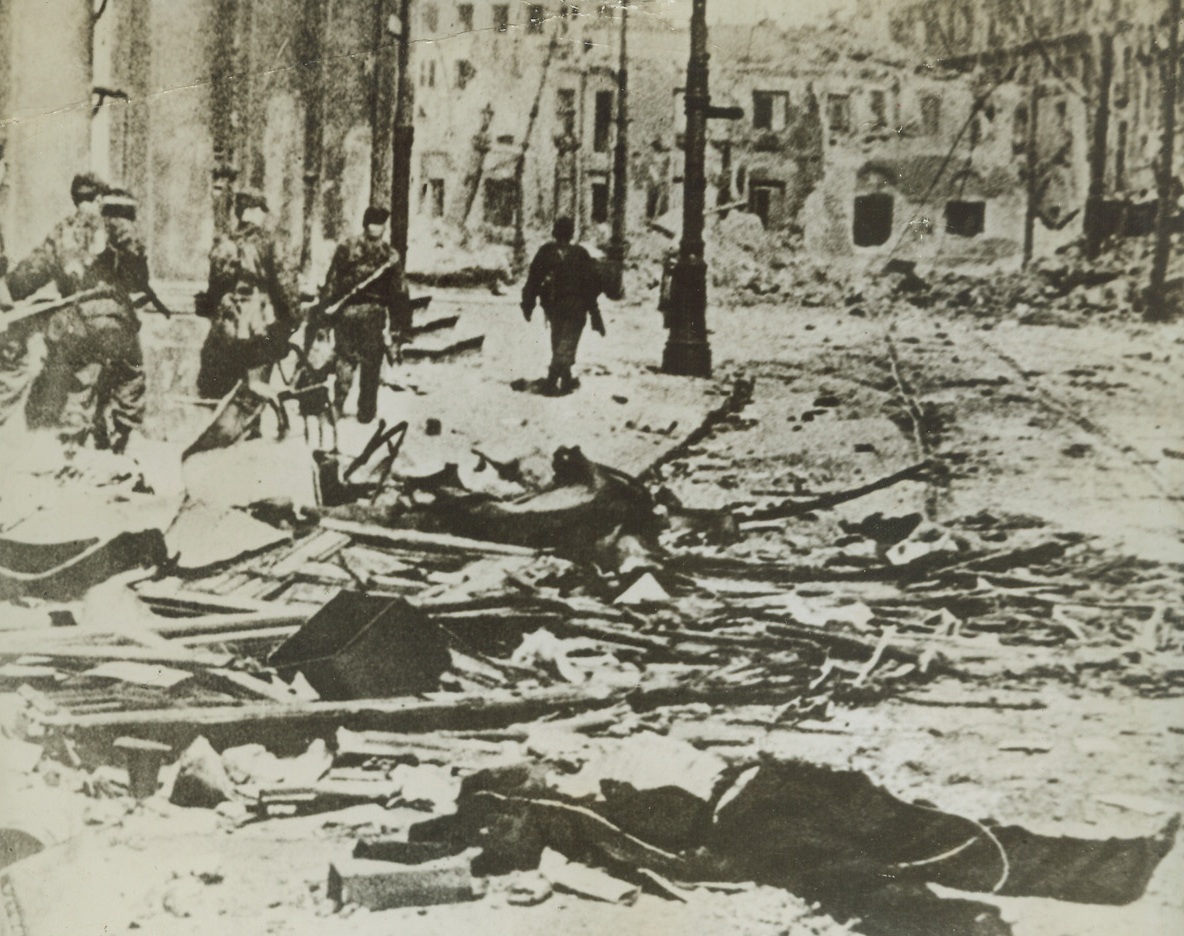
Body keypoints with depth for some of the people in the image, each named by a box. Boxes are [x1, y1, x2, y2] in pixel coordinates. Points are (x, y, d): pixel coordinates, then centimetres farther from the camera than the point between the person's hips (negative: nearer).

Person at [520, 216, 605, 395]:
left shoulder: (545, 251, 0)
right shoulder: (580, 254, -6)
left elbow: (532, 280, 1)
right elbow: (591, 284, -4)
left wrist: (528, 304, 8)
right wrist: (594, 310, 4)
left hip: (552, 305, 3)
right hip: (575, 307, -3)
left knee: (558, 342, 19)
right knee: (567, 343, -2)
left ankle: (566, 380, 26)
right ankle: (552, 381, -18)